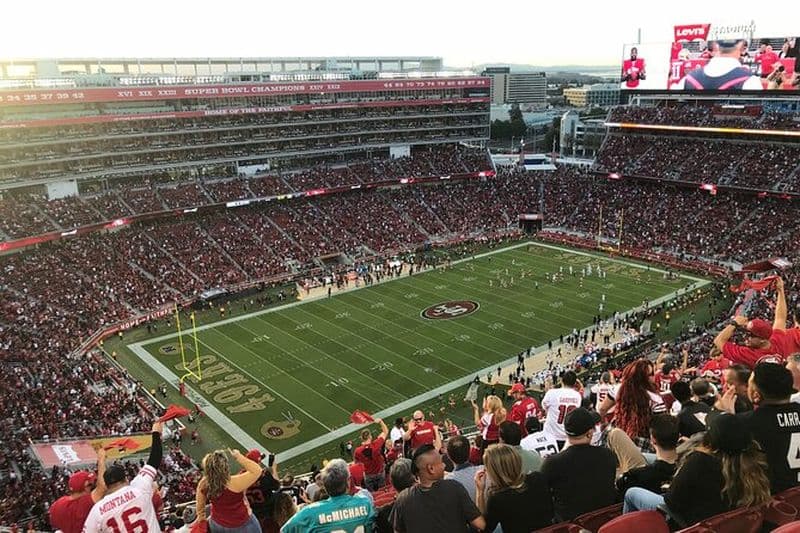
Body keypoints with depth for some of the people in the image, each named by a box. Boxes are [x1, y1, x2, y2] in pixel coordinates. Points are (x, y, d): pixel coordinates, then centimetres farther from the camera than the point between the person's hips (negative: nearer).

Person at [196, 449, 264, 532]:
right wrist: (239, 457, -28)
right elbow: (257, 471, -31)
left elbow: (200, 503, -1)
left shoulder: (203, 483, -20)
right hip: (241, 525, -4)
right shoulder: (234, 483, -37)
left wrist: (201, 518, 17)